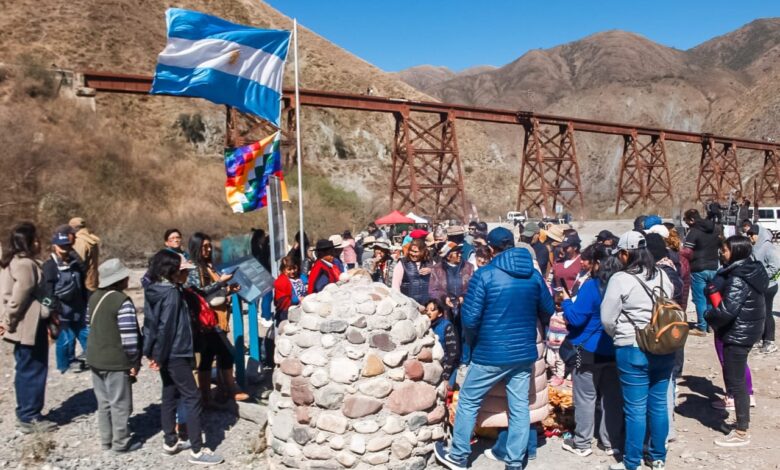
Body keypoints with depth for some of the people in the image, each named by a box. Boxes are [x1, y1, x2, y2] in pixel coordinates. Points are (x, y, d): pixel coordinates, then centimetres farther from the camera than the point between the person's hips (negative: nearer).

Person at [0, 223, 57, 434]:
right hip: (30, 326, -10)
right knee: (33, 371, 0)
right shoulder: (26, 265, -20)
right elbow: (18, 299, -22)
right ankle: (30, 418, 8)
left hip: (26, 326, 10)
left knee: (26, 371, 17)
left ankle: (25, 414, 27)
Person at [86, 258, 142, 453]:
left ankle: (106, 440, 27)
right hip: (116, 361, -8)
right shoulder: (122, 302, -20)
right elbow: (129, 336, -21)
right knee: (120, 404, 5)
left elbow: (89, 323, 17)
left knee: (104, 402, 18)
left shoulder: (94, 297, 6)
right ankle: (121, 443, 15)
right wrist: (134, 362, -12)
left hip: (95, 358, 8)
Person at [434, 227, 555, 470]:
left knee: (468, 401, 12)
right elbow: (548, 311, 12)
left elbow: (470, 318, -14)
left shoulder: (484, 275, -14)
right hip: (524, 352, 4)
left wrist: (473, 342, 5)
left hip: (491, 353, -4)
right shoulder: (534, 275, 1)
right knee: (520, 407, 12)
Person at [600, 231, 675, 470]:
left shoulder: (620, 279, -13)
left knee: (636, 408, 3)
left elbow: (607, 319, -9)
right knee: (658, 404, 16)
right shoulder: (662, 276, 5)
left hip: (633, 350, -6)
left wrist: (620, 336, 9)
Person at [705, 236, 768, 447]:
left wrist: (709, 316, -10)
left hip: (737, 333, -10)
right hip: (747, 329, 10)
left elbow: (727, 310, -29)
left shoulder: (738, 279, -23)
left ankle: (741, 433, 7)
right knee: (736, 377, 22)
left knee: (735, 380, -1)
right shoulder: (751, 270, 7)